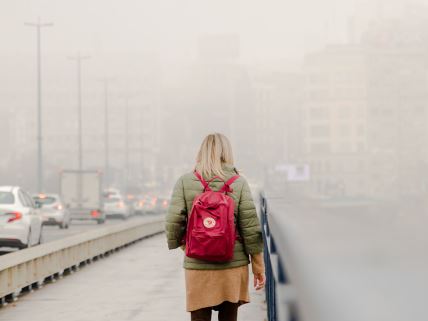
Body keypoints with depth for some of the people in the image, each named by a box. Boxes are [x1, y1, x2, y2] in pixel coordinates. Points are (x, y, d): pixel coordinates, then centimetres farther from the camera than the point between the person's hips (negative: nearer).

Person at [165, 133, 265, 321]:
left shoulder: (185, 182, -3)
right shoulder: (239, 183, -3)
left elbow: (173, 223, -7)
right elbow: (251, 228, -4)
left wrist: (180, 243, 14)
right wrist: (258, 266, 4)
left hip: (197, 266, -1)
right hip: (233, 265, 1)